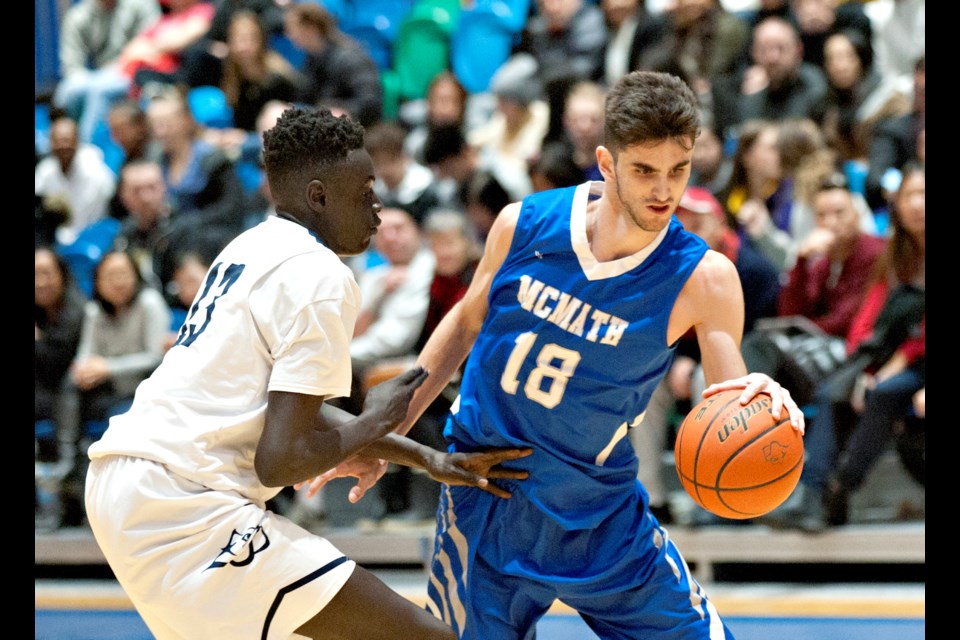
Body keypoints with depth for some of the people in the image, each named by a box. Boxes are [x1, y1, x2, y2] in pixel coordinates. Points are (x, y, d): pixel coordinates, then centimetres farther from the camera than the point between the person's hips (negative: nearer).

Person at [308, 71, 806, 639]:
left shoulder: (703, 278, -16)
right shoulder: (523, 225, -10)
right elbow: (467, 321, 8)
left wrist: (764, 404, -42)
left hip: (598, 516, 0)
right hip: (485, 506, 0)